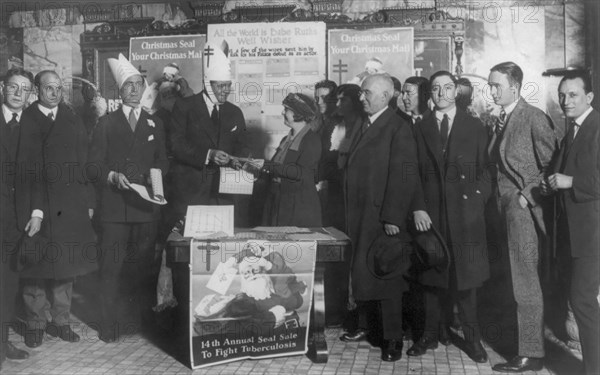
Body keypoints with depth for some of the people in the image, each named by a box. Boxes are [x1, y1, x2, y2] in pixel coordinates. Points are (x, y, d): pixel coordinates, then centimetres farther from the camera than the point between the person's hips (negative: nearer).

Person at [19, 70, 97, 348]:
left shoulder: (74, 121, 12)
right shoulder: (24, 120, -1)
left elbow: (85, 164, 9)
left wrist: (89, 201, 3)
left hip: (70, 207, 3)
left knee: (66, 265, 8)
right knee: (35, 267, 3)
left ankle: (61, 321, 20)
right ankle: (35, 324, 17)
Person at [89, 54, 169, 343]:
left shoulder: (154, 124, 15)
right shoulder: (106, 124, 8)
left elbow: (162, 161, 16)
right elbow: (95, 164, 4)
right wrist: (113, 176, -13)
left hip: (146, 205, 2)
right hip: (114, 206, -2)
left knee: (146, 265, 5)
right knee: (111, 267, -2)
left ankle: (149, 321, 16)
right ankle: (110, 326, 5)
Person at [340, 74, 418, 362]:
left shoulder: (399, 129, -9)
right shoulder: (364, 126, 14)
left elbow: (404, 177, -15)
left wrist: (392, 217, -19)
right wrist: (350, 213, 9)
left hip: (382, 217, -7)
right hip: (359, 217, 7)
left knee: (385, 275, 0)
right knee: (361, 272, 13)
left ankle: (393, 338, 12)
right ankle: (364, 326, 29)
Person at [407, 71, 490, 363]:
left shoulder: (475, 128, 6)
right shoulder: (420, 129, 8)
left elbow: (484, 171, 6)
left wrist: (477, 199, -8)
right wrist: (418, 207, -7)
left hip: (465, 212, -1)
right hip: (430, 212, 1)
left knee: (466, 275, 4)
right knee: (431, 275, 6)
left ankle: (472, 337, 15)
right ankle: (433, 333, 18)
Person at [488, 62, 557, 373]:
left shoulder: (535, 118, -11)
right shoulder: (499, 121, 13)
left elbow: (551, 164, -13)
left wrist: (528, 194, -14)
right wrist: (498, 202, 10)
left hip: (524, 208, -8)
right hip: (504, 207, 8)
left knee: (525, 283, -3)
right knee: (518, 280, 12)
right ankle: (529, 346, 23)